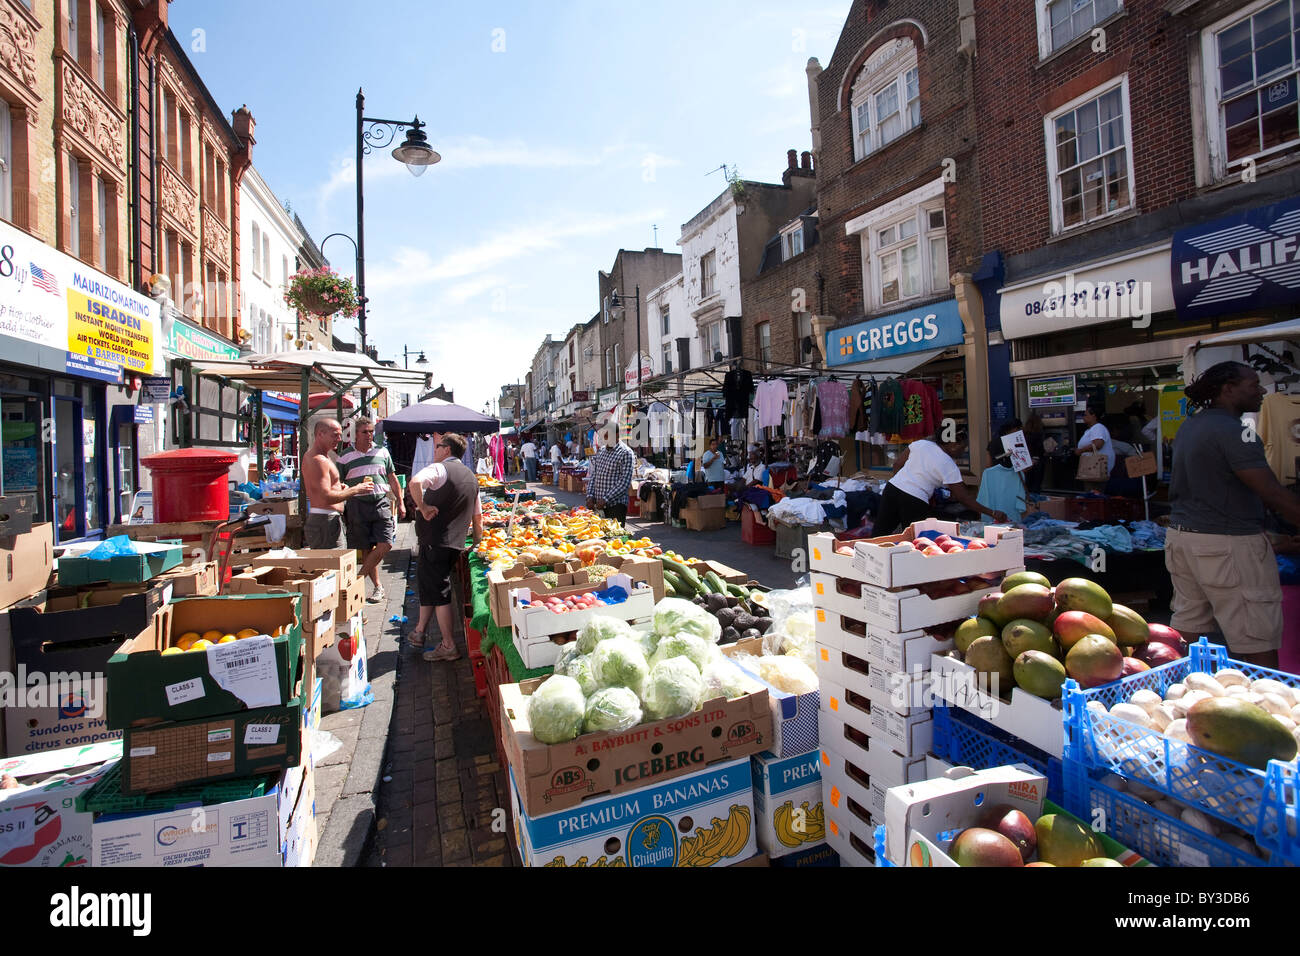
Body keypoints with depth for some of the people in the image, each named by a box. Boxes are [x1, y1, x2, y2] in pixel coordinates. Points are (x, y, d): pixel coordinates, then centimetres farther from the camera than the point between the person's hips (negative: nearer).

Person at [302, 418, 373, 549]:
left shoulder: (312, 455, 19)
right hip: (325, 521, -11)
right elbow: (327, 498, -24)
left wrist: (338, 487, 11)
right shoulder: (318, 460, -16)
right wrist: (355, 490, -14)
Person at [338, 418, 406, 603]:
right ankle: (377, 586, 14)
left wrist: (400, 502, 12)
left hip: (381, 503, 2)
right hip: (357, 505, -1)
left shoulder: (382, 452, 10)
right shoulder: (346, 456, 3)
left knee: (386, 544, -10)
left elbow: (392, 478, 15)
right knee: (366, 549, 3)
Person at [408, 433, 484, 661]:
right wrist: (477, 544, 27)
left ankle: (448, 646, 5)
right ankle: (420, 632, 35)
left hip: (435, 541, -8)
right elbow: (477, 516, 19)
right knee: (427, 582, 23)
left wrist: (423, 507, -19)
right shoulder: (471, 477, 14)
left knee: (439, 593, -1)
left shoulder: (440, 469, -10)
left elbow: (415, 481, -32)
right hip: (456, 544, 8)